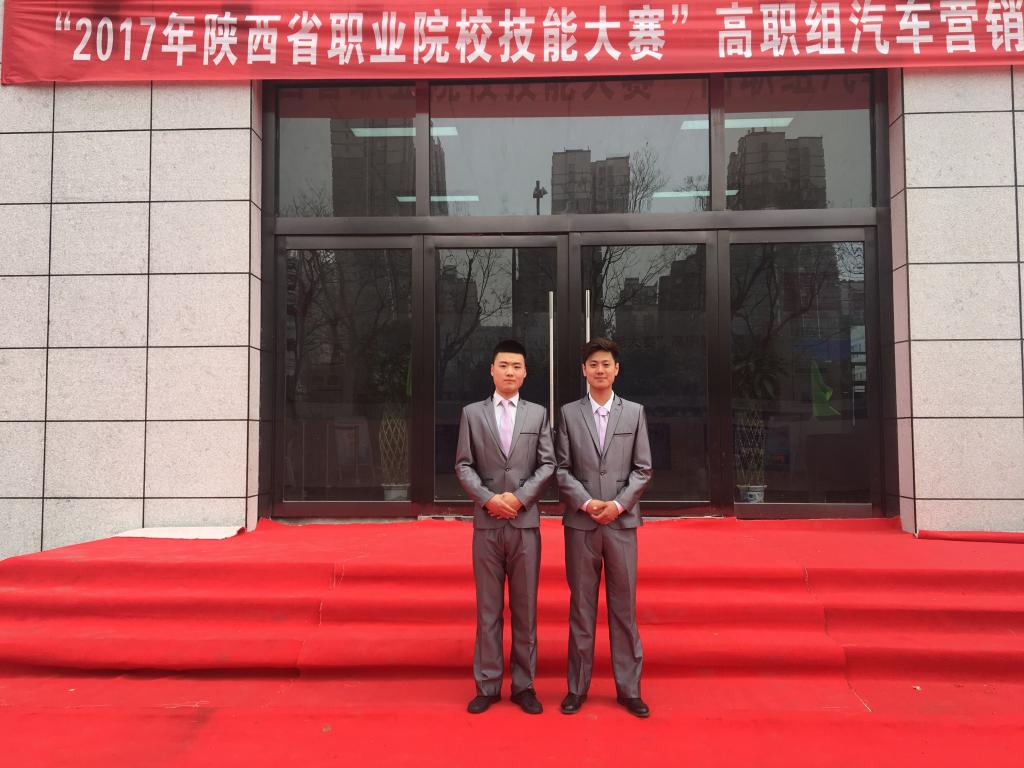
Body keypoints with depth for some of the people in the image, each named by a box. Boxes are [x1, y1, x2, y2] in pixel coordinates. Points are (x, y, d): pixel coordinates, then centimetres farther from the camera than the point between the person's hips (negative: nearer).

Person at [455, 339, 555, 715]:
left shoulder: (538, 413, 7)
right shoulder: (472, 413, 6)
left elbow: (547, 464, 2)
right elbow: (463, 465, 2)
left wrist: (520, 497, -11)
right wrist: (488, 498, -12)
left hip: (525, 522, 0)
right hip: (486, 523, 0)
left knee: (525, 608, 7)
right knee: (488, 608, 7)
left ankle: (523, 685, 18)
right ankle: (487, 685, 17)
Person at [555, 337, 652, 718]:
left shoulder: (634, 412, 6)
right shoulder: (569, 413, 4)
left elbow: (642, 469, 3)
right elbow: (562, 469, 1)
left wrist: (619, 504, -9)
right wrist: (586, 502, -11)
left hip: (621, 522, 1)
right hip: (580, 523, 0)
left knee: (624, 607, 6)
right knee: (581, 607, 7)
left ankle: (629, 688, 18)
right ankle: (577, 687, 19)